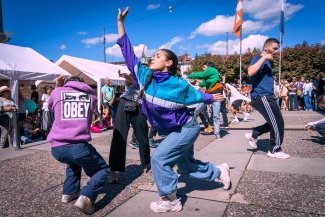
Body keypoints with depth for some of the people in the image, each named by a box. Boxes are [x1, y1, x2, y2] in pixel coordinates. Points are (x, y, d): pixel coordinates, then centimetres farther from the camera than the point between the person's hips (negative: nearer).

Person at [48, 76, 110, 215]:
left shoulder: (58, 92, 12)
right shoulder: (91, 96, 13)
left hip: (56, 147, 4)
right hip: (78, 146, -3)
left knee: (74, 161, 37)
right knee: (103, 170, 16)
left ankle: (69, 193, 30)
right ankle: (85, 198, -7)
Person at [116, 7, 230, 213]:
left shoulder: (178, 85, -23)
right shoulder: (145, 76, -11)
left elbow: (195, 94, -3)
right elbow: (128, 52, -8)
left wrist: (212, 98, 13)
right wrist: (120, 22, -8)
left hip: (187, 128, -6)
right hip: (176, 130, 6)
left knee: (159, 158, -13)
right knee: (186, 166, 19)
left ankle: (171, 201, 5)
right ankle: (220, 171, 43)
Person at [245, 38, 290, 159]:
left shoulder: (266, 62, 21)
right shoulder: (258, 59, -8)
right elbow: (250, 72, -31)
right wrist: (264, 57, -25)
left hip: (266, 97, 10)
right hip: (262, 96, -10)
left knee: (274, 123, 13)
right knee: (278, 123, -5)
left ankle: (253, 135, 21)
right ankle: (275, 150, 8)